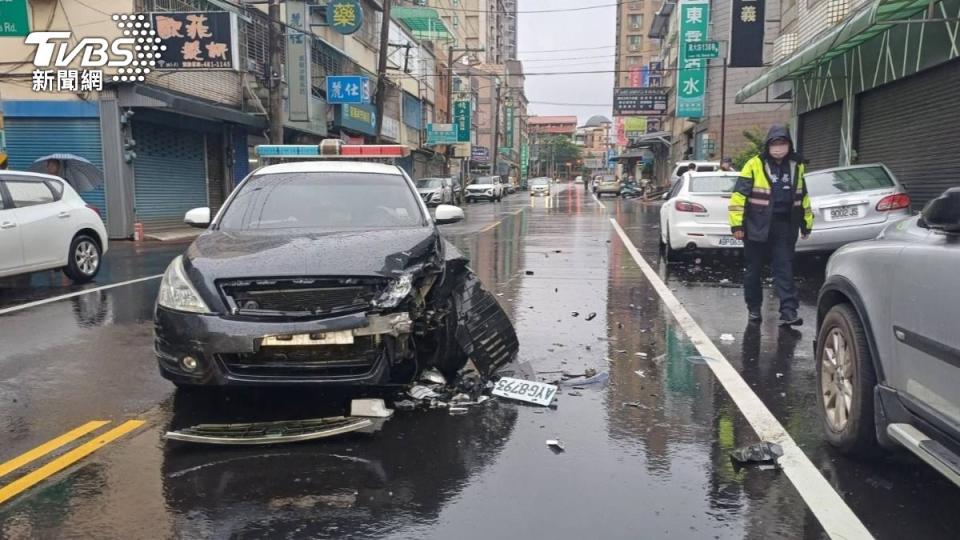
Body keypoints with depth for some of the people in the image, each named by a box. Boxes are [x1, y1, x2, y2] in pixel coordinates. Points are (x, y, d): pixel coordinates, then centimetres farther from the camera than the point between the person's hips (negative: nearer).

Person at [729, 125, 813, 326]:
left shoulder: (796, 166, 9)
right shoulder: (755, 165, -6)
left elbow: (802, 196, 20)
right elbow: (739, 195, -7)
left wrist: (807, 222, 20)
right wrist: (737, 224, -11)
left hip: (785, 227, 3)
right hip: (757, 226, -3)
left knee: (785, 269, -1)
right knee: (754, 270, 8)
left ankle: (788, 311, -2)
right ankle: (753, 308, 22)